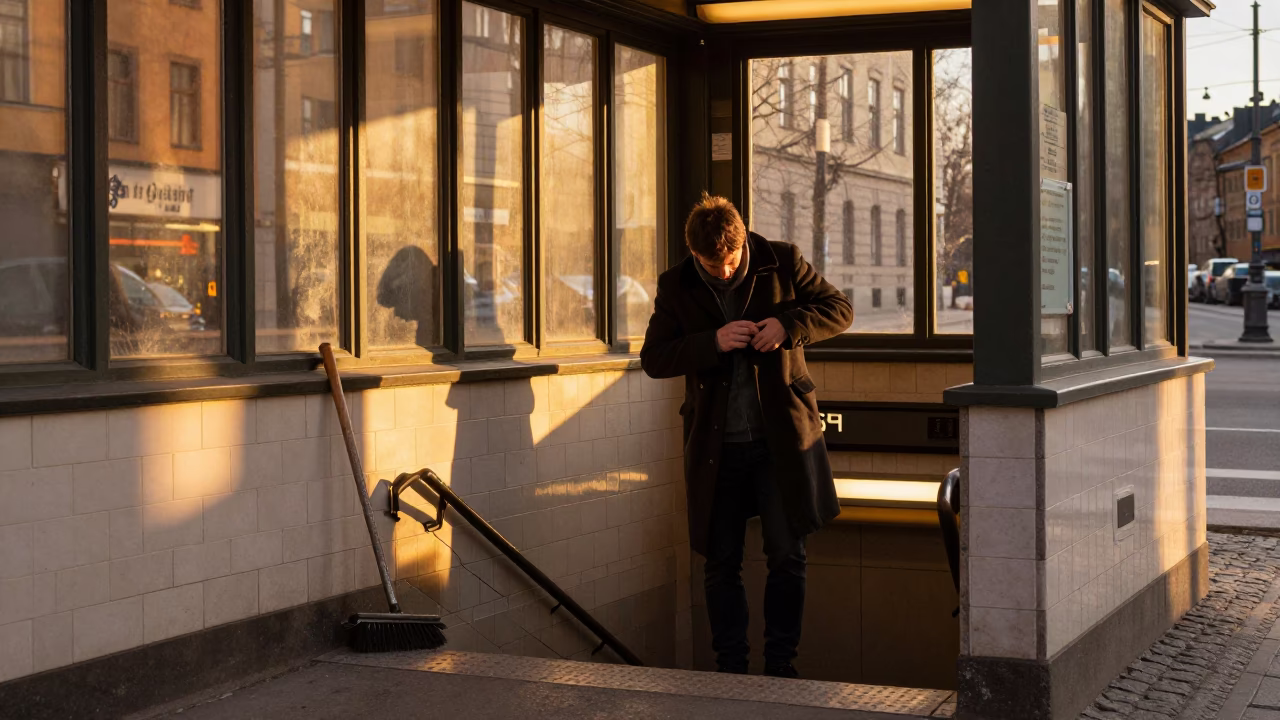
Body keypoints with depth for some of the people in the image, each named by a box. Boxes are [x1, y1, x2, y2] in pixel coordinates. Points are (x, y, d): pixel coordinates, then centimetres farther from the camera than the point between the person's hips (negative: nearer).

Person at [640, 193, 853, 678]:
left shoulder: (781, 263, -1)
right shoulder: (676, 287, 1)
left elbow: (840, 309, 3)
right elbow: (652, 358, -2)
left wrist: (789, 325, -16)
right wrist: (713, 342, -18)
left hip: (781, 438, -1)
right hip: (715, 446, 1)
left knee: (788, 556, 2)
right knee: (721, 564, 7)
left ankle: (781, 664, 15)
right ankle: (730, 667, 17)